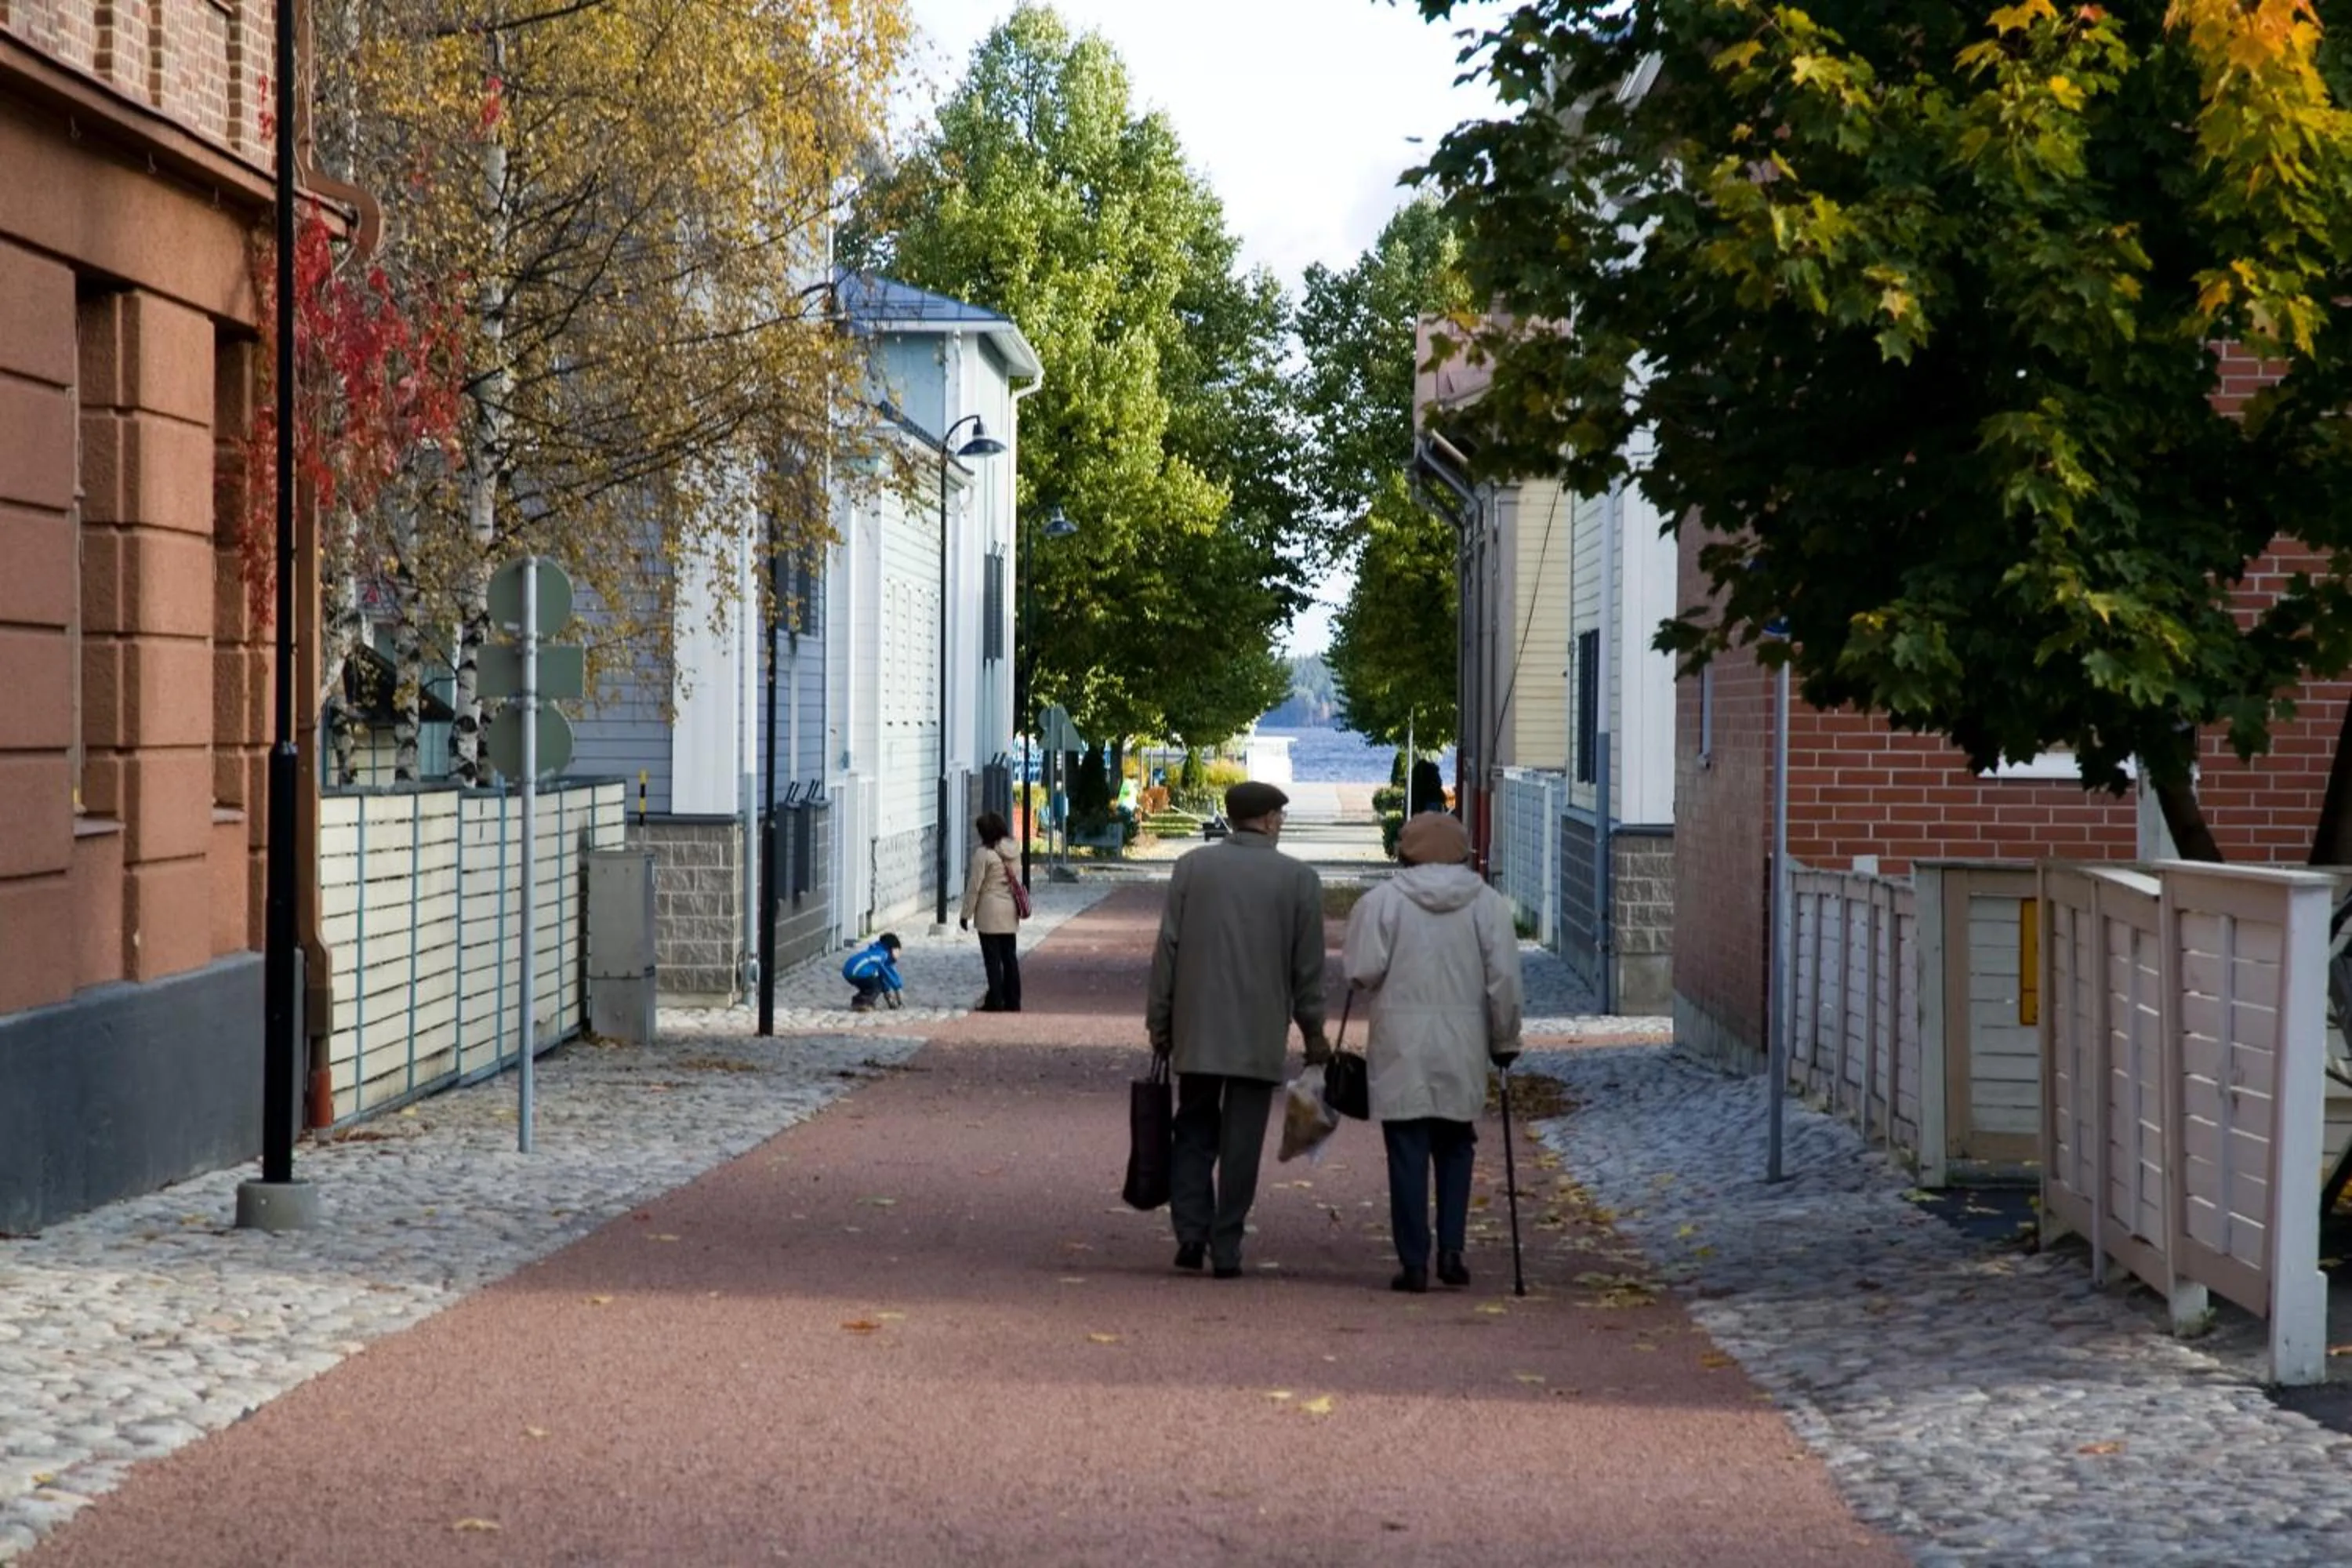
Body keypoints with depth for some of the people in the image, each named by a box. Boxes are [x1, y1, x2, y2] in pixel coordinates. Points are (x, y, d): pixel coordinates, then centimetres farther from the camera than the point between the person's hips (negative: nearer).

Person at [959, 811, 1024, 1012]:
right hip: (1011, 912, 6)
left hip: (990, 913, -6)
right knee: (1010, 957, 11)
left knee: (993, 959, 0)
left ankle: (995, 1002, 1)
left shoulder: (983, 853, -14)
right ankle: (1013, 1001, 14)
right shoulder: (1014, 850, 5)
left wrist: (967, 914, -3)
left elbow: (974, 887, -11)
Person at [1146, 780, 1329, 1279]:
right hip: (1261, 1033, -1)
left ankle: (1191, 1232, 2)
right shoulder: (1299, 878, -2)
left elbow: (1167, 948, 1)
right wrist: (1313, 1031, 12)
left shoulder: (1192, 866, 1)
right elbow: (1308, 966, 1)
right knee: (1241, 1141, 4)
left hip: (1197, 1030, 1)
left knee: (1194, 1131, 14)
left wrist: (1159, 1019, 8)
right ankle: (1226, 1247, 4)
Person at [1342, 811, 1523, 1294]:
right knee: (1455, 1148, 16)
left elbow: (1362, 970, -8)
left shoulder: (1382, 900, -4)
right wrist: (1505, 1041, 10)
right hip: (1463, 1051, 2)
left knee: (1408, 1153, 2)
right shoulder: (1487, 903, 1)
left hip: (1401, 1047, -2)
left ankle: (1414, 1262, 1)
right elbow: (1505, 980, 0)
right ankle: (1452, 1250, 9)